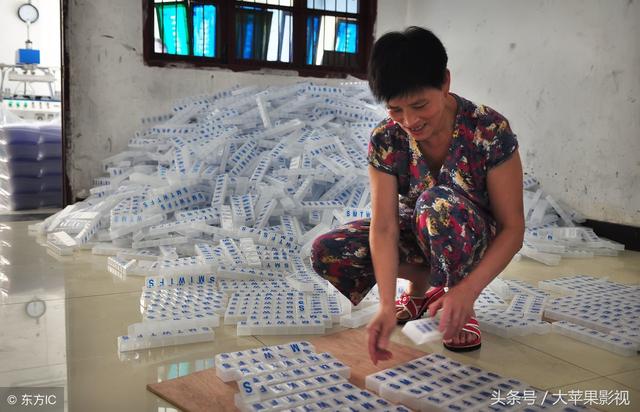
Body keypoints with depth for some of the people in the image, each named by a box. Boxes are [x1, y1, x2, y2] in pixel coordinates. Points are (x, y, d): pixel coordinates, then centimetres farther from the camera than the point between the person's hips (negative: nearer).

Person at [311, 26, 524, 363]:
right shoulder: (385, 140, -18)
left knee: (438, 201, -39)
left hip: (476, 239, -4)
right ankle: (421, 282, 5)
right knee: (326, 253, -19)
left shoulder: (491, 131, -26)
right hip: (418, 235, 4)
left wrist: (468, 290, -37)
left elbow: (513, 228, -23)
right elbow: (384, 227, -24)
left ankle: (463, 307, -13)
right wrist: (387, 305, -36)